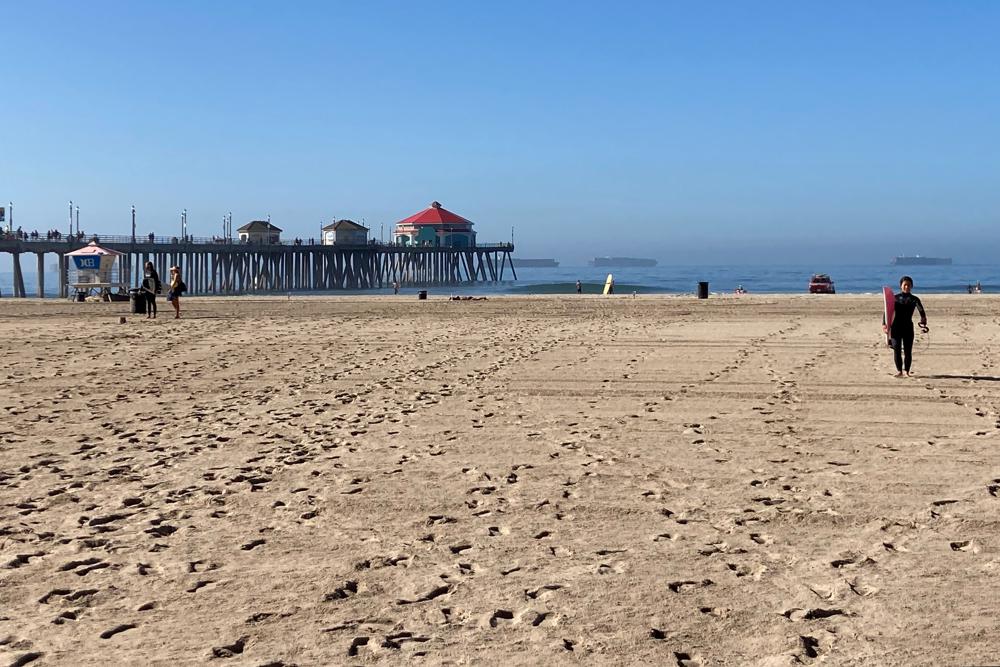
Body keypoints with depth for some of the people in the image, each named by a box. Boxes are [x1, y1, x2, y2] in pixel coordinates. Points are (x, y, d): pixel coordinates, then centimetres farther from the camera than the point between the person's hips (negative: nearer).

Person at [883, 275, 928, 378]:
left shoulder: (914, 299, 1)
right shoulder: (895, 298, 6)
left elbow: (921, 311, -14)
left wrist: (923, 321, -34)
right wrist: (884, 324, -5)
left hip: (908, 327, -1)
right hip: (896, 327, 1)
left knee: (908, 351, 1)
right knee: (896, 350, -1)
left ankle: (906, 371, 9)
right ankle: (899, 371, 8)